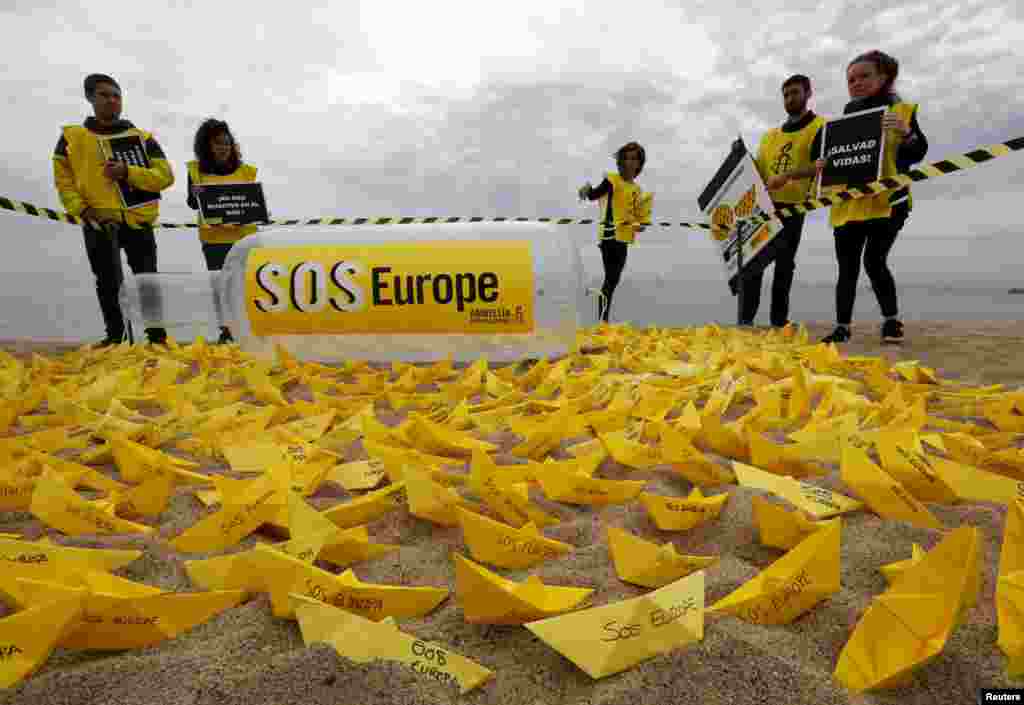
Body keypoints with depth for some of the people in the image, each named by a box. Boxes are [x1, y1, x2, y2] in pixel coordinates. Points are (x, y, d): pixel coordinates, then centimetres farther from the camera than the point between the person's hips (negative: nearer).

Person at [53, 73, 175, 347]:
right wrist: (81, 209, -6)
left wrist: (128, 172, -14)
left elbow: (165, 175, -1)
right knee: (109, 283, -8)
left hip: (138, 220, 0)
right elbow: (63, 180, 10)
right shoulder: (71, 136, 12)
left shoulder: (143, 138, 10)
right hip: (99, 221, 0)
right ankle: (115, 335, 4)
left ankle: (157, 336, 8)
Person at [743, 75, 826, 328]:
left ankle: (779, 321, 8)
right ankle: (746, 319, -3)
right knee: (752, 261, -4)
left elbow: (821, 164, -14)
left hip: (792, 208, -4)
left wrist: (787, 175, -27)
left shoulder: (820, 127, 2)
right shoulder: (770, 134, 19)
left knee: (784, 266, 0)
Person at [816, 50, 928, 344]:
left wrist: (906, 132, -21)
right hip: (847, 204, 4)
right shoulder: (845, 118, 16)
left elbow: (918, 153, -3)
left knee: (874, 261, -14)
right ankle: (842, 326, 6)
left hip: (886, 201, -4)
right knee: (847, 267, 2)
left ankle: (892, 320, 4)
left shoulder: (902, 110, 6)